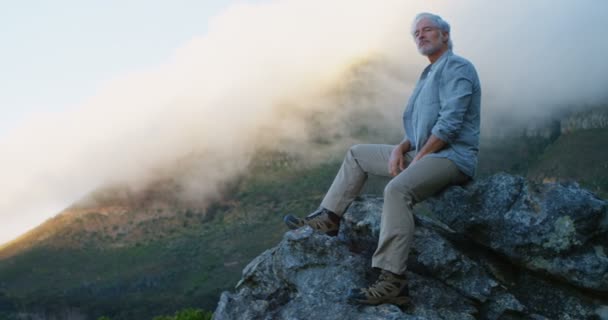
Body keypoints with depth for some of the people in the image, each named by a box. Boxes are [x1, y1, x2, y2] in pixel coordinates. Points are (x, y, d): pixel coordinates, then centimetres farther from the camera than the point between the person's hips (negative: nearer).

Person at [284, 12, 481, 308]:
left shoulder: (457, 67, -9)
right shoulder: (428, 76, 22)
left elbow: (449, 124, -21)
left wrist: (416, 159, -17)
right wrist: (401, 149, 2)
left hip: (452, 158, -10)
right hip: (423, 154, 10)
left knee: (397, 189, -37)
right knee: (357, 154, 16)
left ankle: (391, 283, -41)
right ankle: (329, 218, 13)